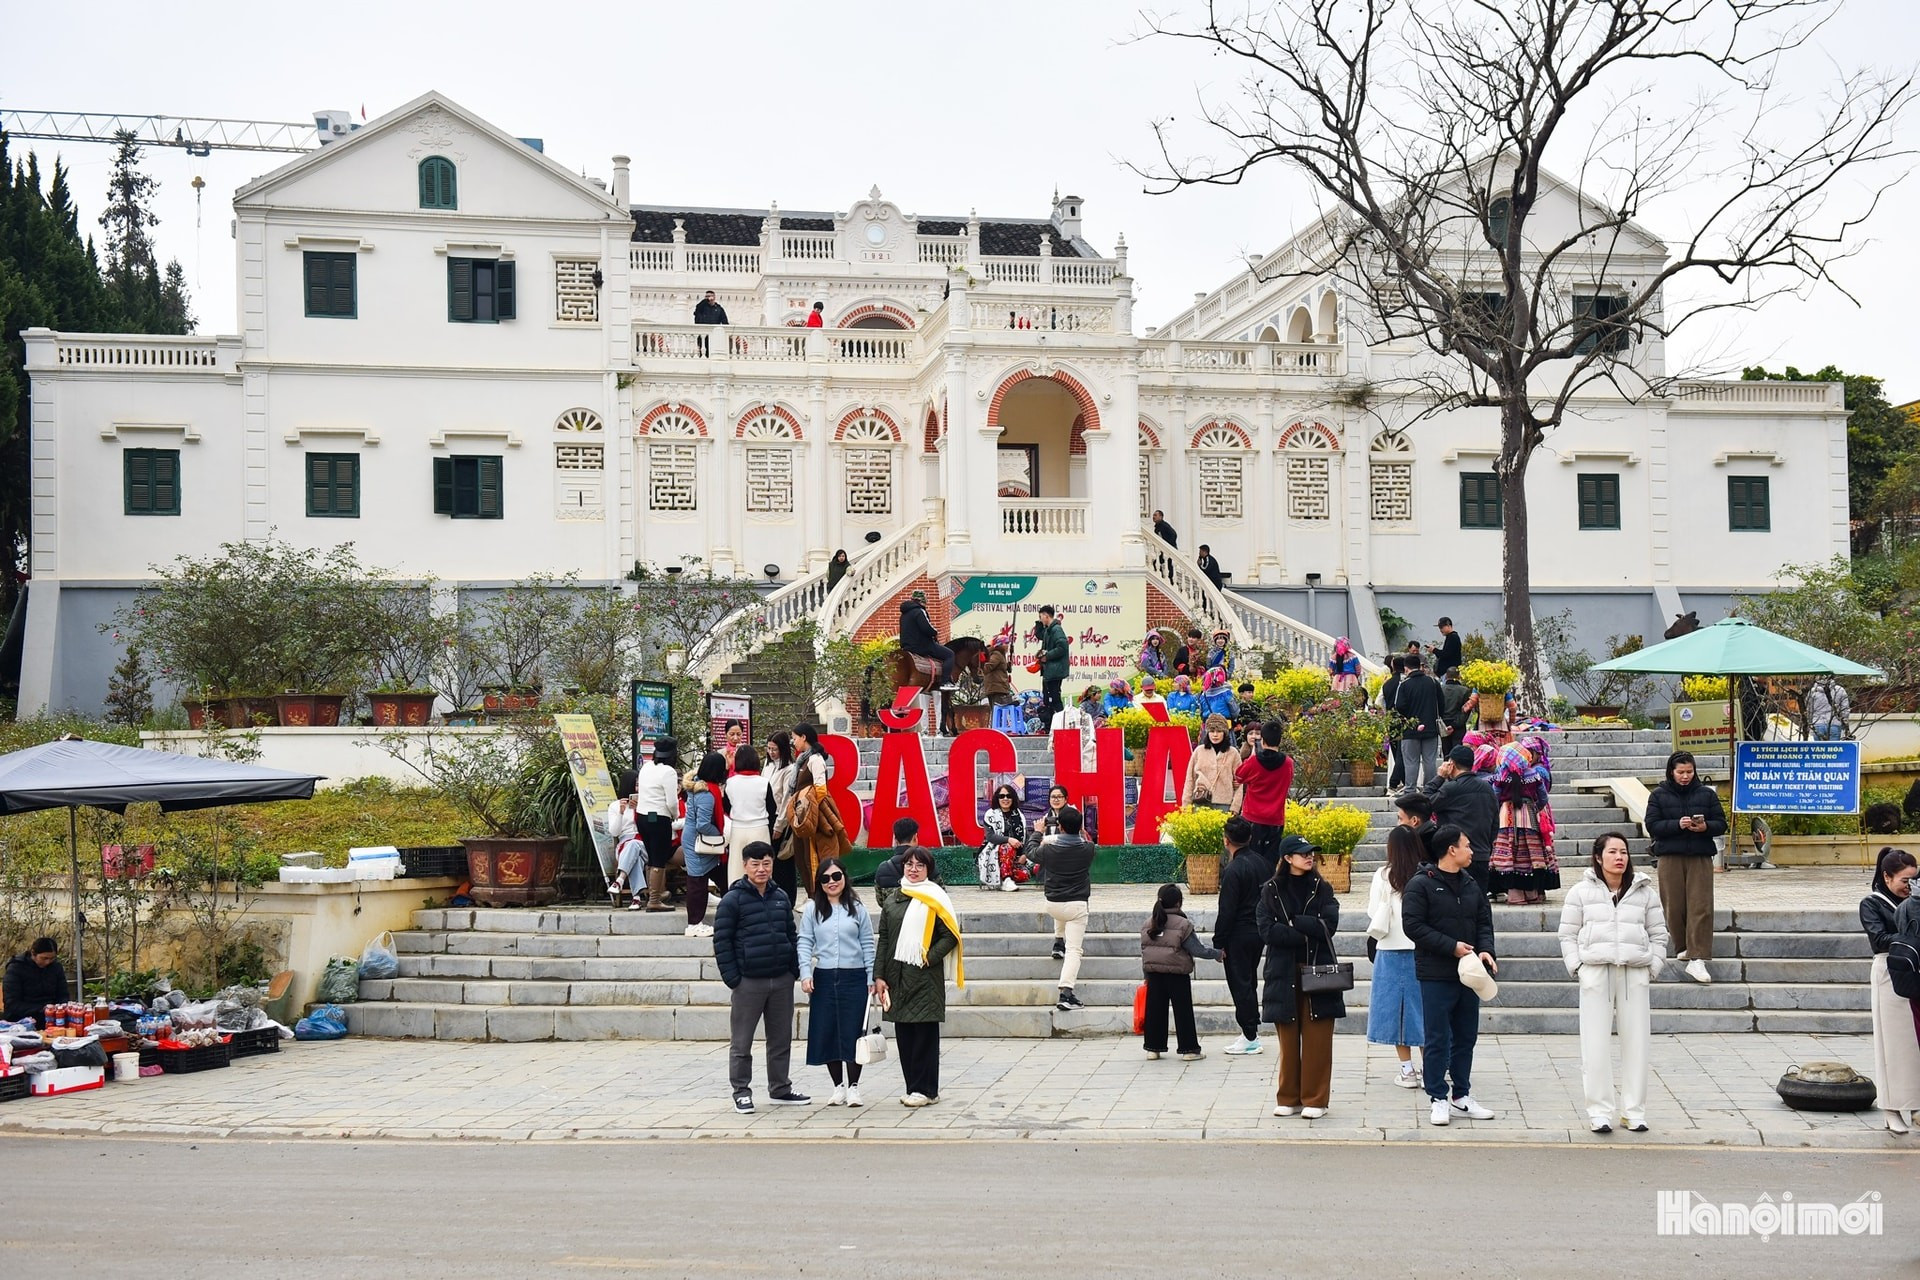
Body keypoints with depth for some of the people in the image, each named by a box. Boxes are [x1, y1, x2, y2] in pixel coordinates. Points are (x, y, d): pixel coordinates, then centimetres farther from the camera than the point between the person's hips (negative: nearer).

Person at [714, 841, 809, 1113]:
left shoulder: (781, 898, 11)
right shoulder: (733, 900, -6)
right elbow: (721, 941, -7)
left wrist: (794, 969, 8)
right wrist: (731, 976, -12)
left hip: (782, 980, 5)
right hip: (748, 981, -5)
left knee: (781, 1039, 12)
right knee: (742, 1041, 2)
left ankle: (780, 1088, 23)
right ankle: (741, 1091, 11)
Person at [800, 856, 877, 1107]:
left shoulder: (857, 908, 5)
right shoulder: (812, 911, 6)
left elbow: (867, 944, 5)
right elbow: (805, 943, 3)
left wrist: (872, 977, 1)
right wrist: (805, 974, -9)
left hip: (854, 977, -1)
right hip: (823, 978, 1)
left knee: (853, 1033, -1)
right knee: (827, 1033, 4)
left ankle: (853, 1086, 9)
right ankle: (838, 1086, 15)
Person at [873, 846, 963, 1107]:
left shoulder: (935, 898, -1)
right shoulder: (892, 899, 13)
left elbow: (950, 936, -4)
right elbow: (883, 939, 12)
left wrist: (929, 958, -14)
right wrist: (879, 975, 6)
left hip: (926, 977, -5)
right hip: (897, 976, 5)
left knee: (925, 1034, -2)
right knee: (904, 1035, 7)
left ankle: (926, 1090, 3)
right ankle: (914, 1088, 14)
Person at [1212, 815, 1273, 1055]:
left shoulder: (1233, 870, -19)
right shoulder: (1262, 861, 5)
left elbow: (1226, 911, -17)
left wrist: (1218, 943, -11)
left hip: (1239, 936, -8)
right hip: (1259, 931, 8)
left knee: (1239, 984, -1)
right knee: (1250, 982, 17)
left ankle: (1250, 1037, 1)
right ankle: (1253, 1030, 20)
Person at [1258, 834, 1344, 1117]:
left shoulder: (1322, 889, 8)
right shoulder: (1271, 891, 5)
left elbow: (1328, 926, -7)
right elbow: (1266, 930, -8)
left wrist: (1291, 921, -9)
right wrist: (1306, 935, -11)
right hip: (1283, 974, 0)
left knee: (1317, 1040, -2)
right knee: (1288, 1041, 3)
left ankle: (1315, 1100, 5)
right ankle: (1288, 1099, 13)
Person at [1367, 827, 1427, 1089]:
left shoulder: (1383, 876, -8)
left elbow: (1376, 918, -6)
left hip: (1392, 951, -2)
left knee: (1396, 1006, 7)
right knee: (1423, 1008, 9)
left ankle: (1407, 1070, 8)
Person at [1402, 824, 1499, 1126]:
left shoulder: (1471, 886, 12)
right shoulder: (1421, 885, -8)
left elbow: (1484, 922, 15)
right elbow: (1413, 925, -14)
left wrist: (1486, 949, -5)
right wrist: (1452, 947, -17)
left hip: (1468, 974, 7)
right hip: (1436, 975, -6)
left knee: (1466, 1037, 12)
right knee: (1437, 1039, -1)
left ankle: (1462, 1096, 22)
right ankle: (1439, 1099, 6)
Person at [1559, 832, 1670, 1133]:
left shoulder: (1645, 892, 11)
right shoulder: (1581, 891, 6)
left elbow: (1658, 934, 13)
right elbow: (1568, 934, 8)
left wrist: (1652, 967, 2)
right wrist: (1577, 967, -3)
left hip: (1635, 974, 2)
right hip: (1596, 972, -2)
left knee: (1636, 1043, 5)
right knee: (1595, 1046, -2)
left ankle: (1633, 1111, 15)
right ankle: (1599, 1111, 6)